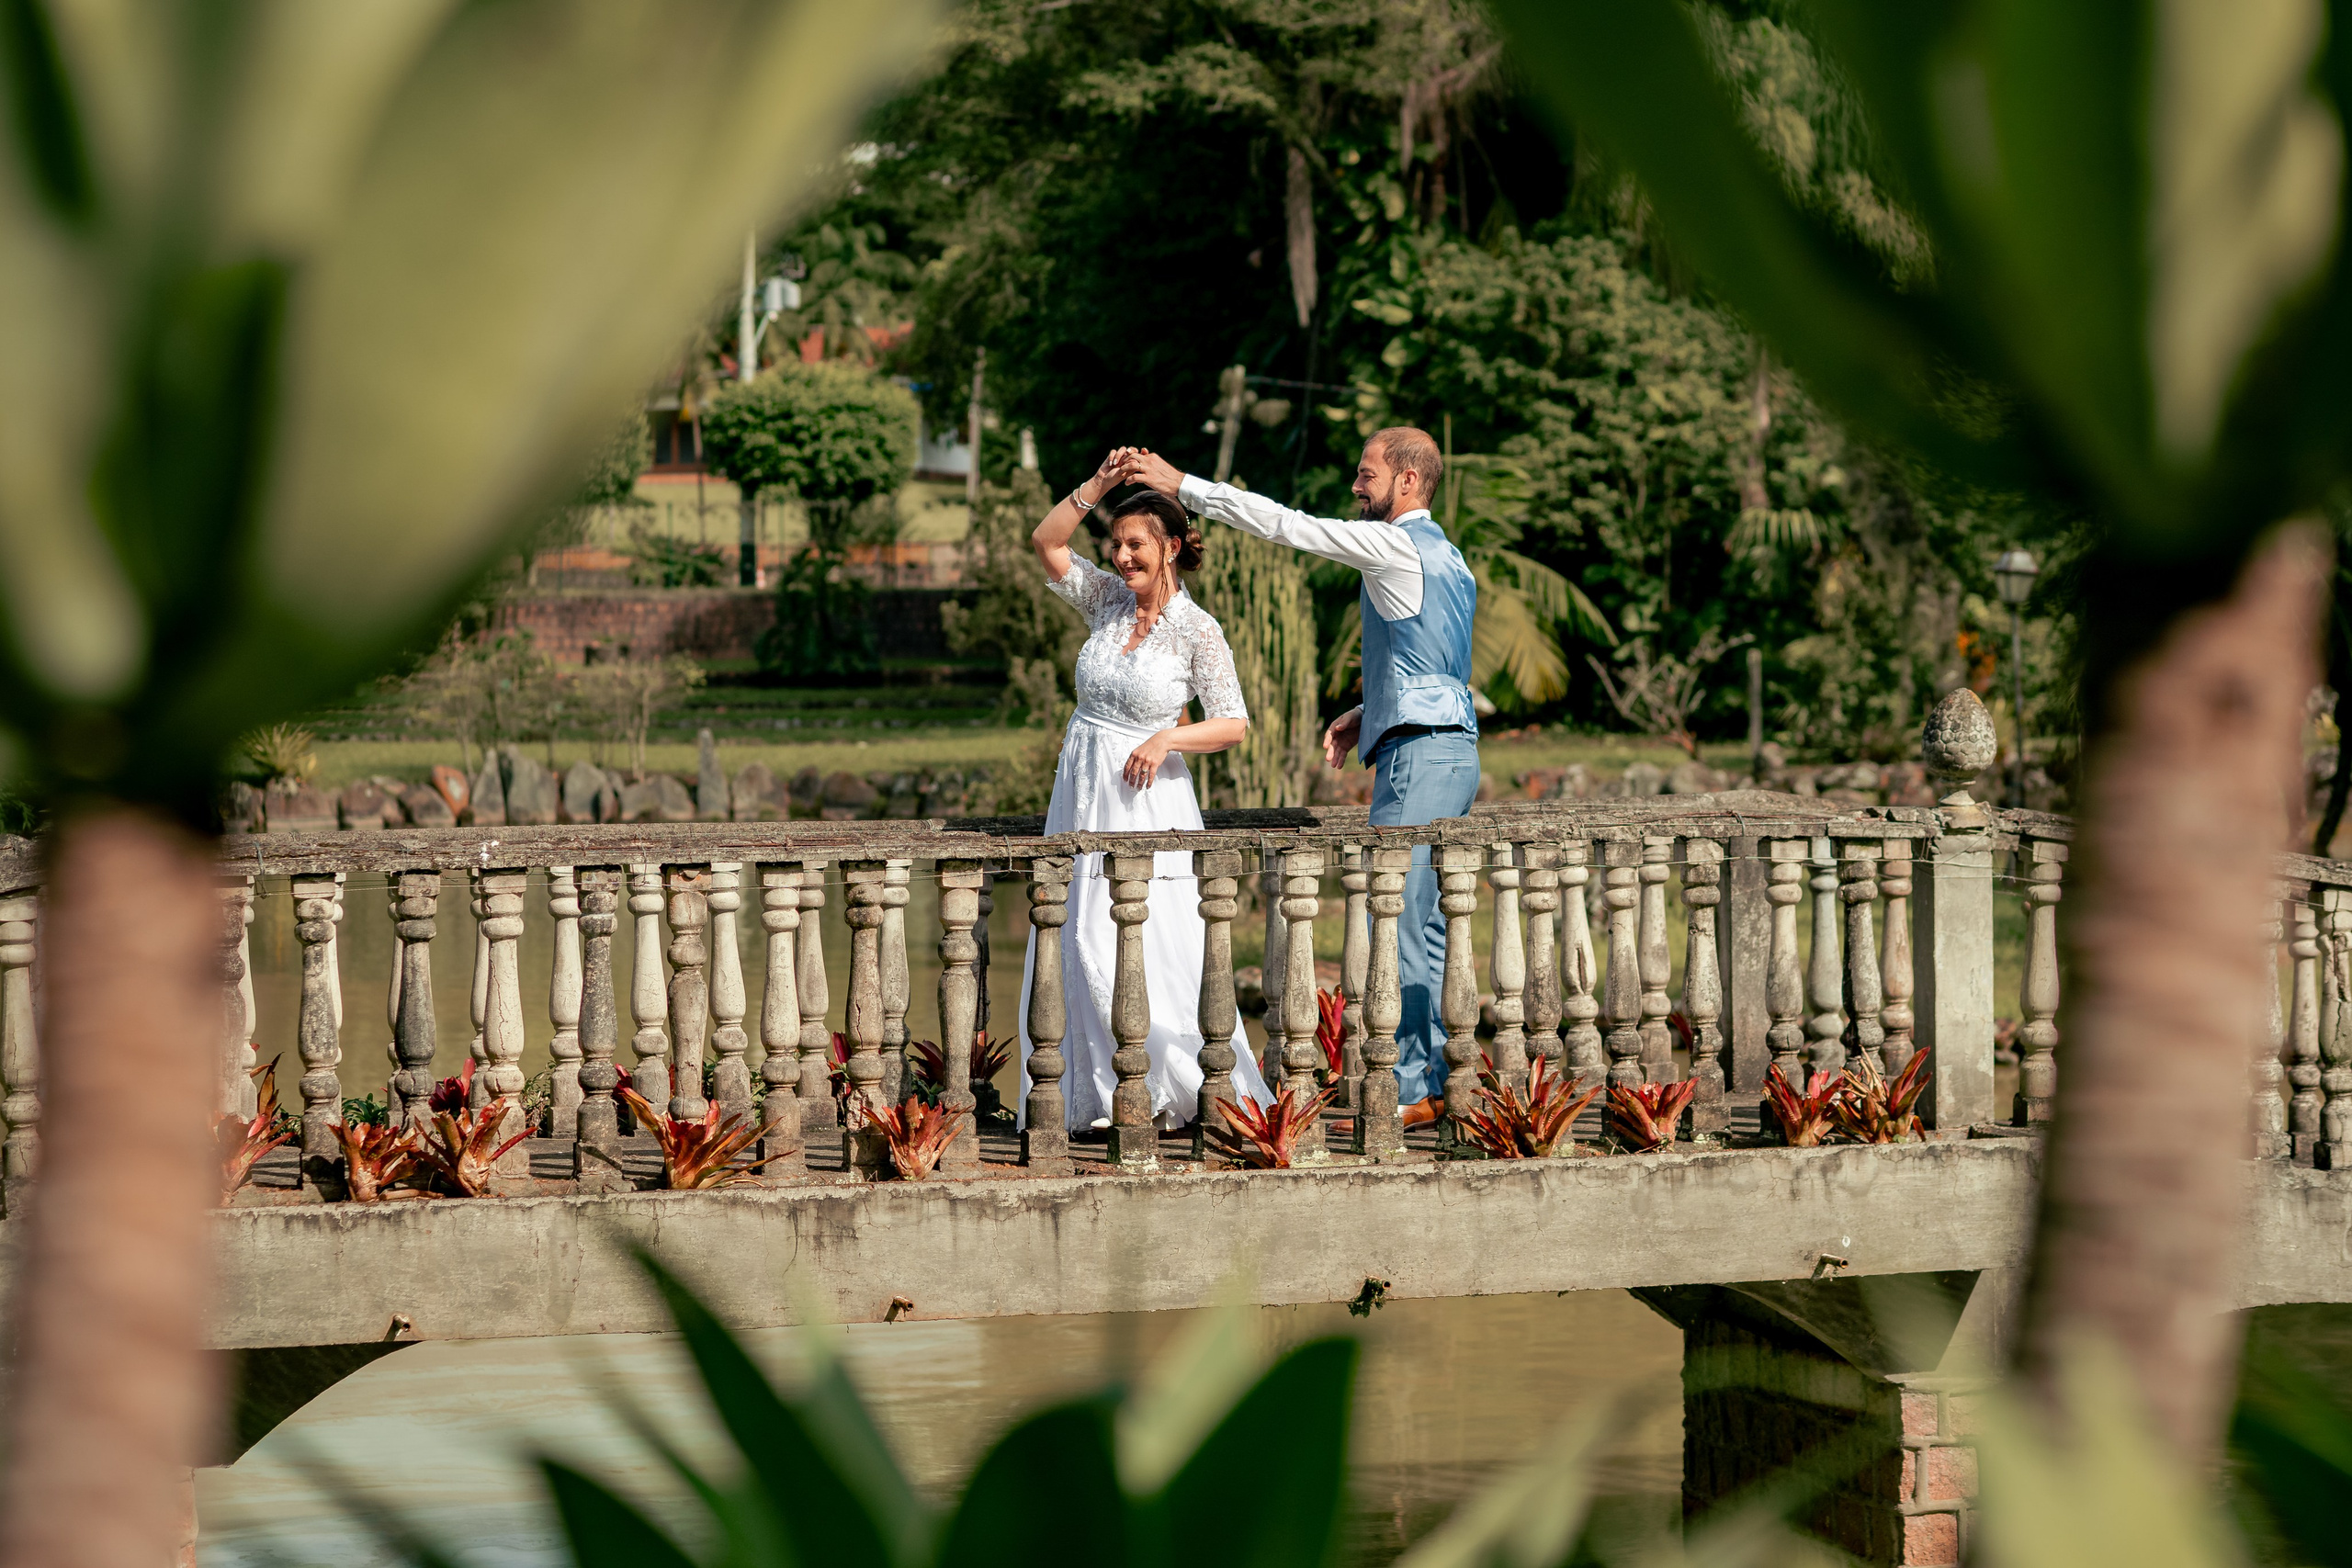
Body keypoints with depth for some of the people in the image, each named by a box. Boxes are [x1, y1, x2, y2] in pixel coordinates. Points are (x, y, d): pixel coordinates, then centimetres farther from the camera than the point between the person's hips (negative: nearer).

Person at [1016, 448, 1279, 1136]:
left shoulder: (1198, 630, -6)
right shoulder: (1108, 600, 7)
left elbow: (1234, 724, -5)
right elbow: (1047, 541, -1)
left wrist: (1168, 739, -19)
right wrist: (1098, 484, -9)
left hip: (1146, 801, -5)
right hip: (1081, 795, 5)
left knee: (1148, 951, -10)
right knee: (1080, 948, 3)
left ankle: (1186, 1091, 2)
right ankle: (1102, 1098, 9)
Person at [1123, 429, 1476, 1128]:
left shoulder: (1395, 546, -10)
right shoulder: (1446, 557, 19)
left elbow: (1285, 525, -12)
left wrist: (1183, 486, -8)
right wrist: (1366, 716, 15)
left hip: (1419, 754, -10)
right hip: (1452, 751, 10)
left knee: (1395, 920, -8)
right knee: (1423, 924, 12)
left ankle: (1407, 1090, -9)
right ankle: (1438, 1079, 13)